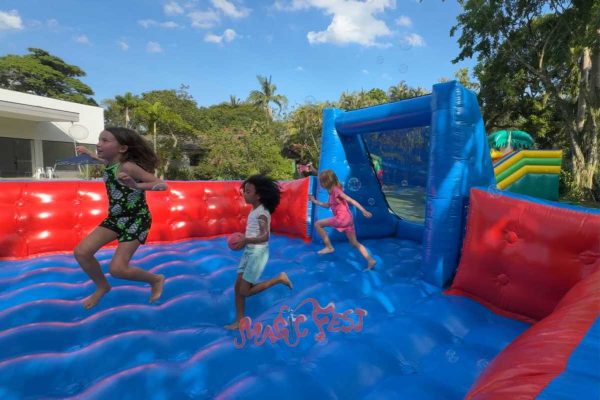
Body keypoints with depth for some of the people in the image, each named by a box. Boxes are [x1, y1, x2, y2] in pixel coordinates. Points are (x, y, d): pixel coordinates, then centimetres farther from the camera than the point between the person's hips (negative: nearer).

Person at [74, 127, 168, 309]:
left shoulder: (128, 167, -22)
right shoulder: (110, 163, 2)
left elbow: (162, 185, -26)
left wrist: (136, 185, -39)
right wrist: (88, 153, 29)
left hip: (137, 219, -8)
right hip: (116, 218, 8)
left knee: (117, 269, -11)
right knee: (81, 252, 1)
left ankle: (156, 280, 15)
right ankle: (102, 287, 25)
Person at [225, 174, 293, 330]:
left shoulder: (262, 212, -19)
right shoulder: (254, 210, 7)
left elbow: (265, 236, -28)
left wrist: (246, 240, -32)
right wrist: (243, 240, 1)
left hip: (258, 252, -9)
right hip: (249, 251, 9)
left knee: (244, 291, -2)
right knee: (238, 287, 10)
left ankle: (279, 278, 6)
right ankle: (239, 321, 23)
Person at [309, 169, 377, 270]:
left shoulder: (336, 190, -11)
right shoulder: (332, 192, 16)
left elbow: (351, 200, -17)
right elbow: (328, 205, 30)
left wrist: (363, 211, -23)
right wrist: (315, 201, 32)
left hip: (342, 218, -10)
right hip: (347, 219, 10)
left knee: (318, 224, -1)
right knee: (355, 243, 13)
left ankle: (329, 247, 4)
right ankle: (370, 260, 9)